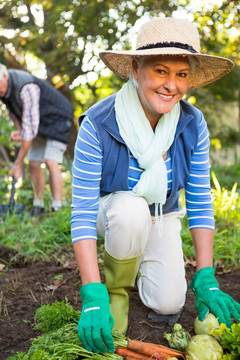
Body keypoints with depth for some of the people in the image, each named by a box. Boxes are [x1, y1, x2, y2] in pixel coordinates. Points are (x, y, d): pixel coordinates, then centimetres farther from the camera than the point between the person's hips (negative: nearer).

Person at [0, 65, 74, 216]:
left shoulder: (26, 88, -35)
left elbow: (30, 128, -34)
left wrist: (18, 163, -28)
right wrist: (19, 130, -12)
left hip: (57, 119, -8)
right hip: (41, 122, 8)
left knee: (51, 163, -20)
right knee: (34, 165, 1)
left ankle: (57, 209, -14)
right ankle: (38, 206, 13)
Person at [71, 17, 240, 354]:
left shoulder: (192, 124, -19)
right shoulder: (98, 124, -29)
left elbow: (200, 202, -13)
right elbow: (82, 211, -29)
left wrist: (206, 281, -18)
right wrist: (93, 298, -36)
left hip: (162, 218, 3)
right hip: (113, 214, -2)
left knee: (167, 306, -12)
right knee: (132, 209, -36)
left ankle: (138, 262, 22)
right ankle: (116, 287, -6)